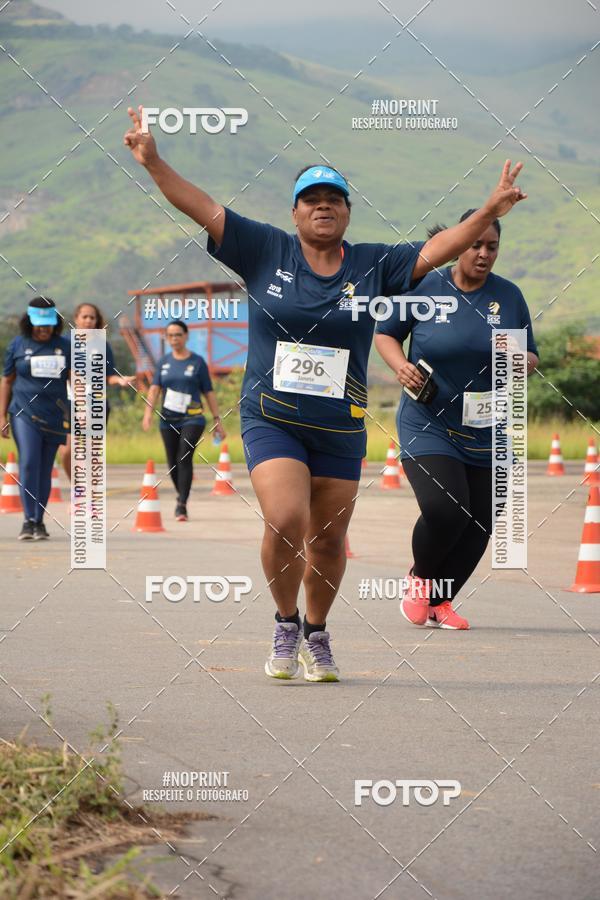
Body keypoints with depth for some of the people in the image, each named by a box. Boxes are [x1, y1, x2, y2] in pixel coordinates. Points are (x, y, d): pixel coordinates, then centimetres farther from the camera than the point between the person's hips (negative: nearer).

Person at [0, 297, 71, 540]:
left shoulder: (65, 346, 7)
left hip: (54, 417, 2)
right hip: (24, 413, -2)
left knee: (45, 470, 5)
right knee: (28, 463, -16)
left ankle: (39, 521, 14)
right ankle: (29, 520, -17)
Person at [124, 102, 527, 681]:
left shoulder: (372, 264, 5)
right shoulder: (266, 251, 0)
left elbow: (436, 251, 1)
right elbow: (205, 210, -3)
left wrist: (490, 213, -10)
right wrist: (153, 162, -12)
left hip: (341, 430, 2)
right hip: (271, 420, -2)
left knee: (327, 541, 7)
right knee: (285, 522, -19)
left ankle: (317, 635, 30)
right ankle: (285, 624, 5)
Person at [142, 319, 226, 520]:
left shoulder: (197, 362, 2)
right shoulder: (164, 362, 9)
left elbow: (209, 393, 4)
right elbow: (154, 388, 1)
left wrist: (217, 420, 2)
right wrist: (148, 411, -16)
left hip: (192, 419, -4)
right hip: (168, 420, 4)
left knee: (185, 458, -20)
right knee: (173, 463, 8)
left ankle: (182, 505, -21)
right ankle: (181, 496, 32)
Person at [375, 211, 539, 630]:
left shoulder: (509, 296, 4)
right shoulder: (424, 287, -4)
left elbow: (530, 357, 11)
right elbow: (385, 333, 8)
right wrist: (400, 365, -11)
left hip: (487, 433, 4)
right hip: (428, 425, -4)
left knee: (479, 524, 4)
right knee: (444, 509, -20)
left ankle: (440, 602, 26)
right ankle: (420, 577, 12)